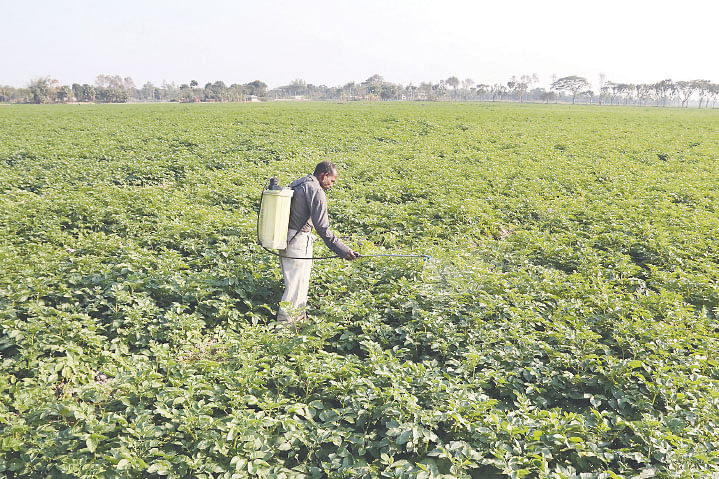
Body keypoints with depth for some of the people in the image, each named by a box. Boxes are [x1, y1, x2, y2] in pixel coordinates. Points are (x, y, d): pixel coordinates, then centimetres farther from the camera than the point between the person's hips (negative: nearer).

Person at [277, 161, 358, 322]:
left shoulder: (296, 184, 14)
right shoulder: (316, 191, -15)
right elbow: (322, 228, -21)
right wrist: (343, 250, -19)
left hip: (285, 240, 10)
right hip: (299, 242, -10)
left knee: (294, 283, 21)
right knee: (296, 286, -2)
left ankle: (299, 316, 33)